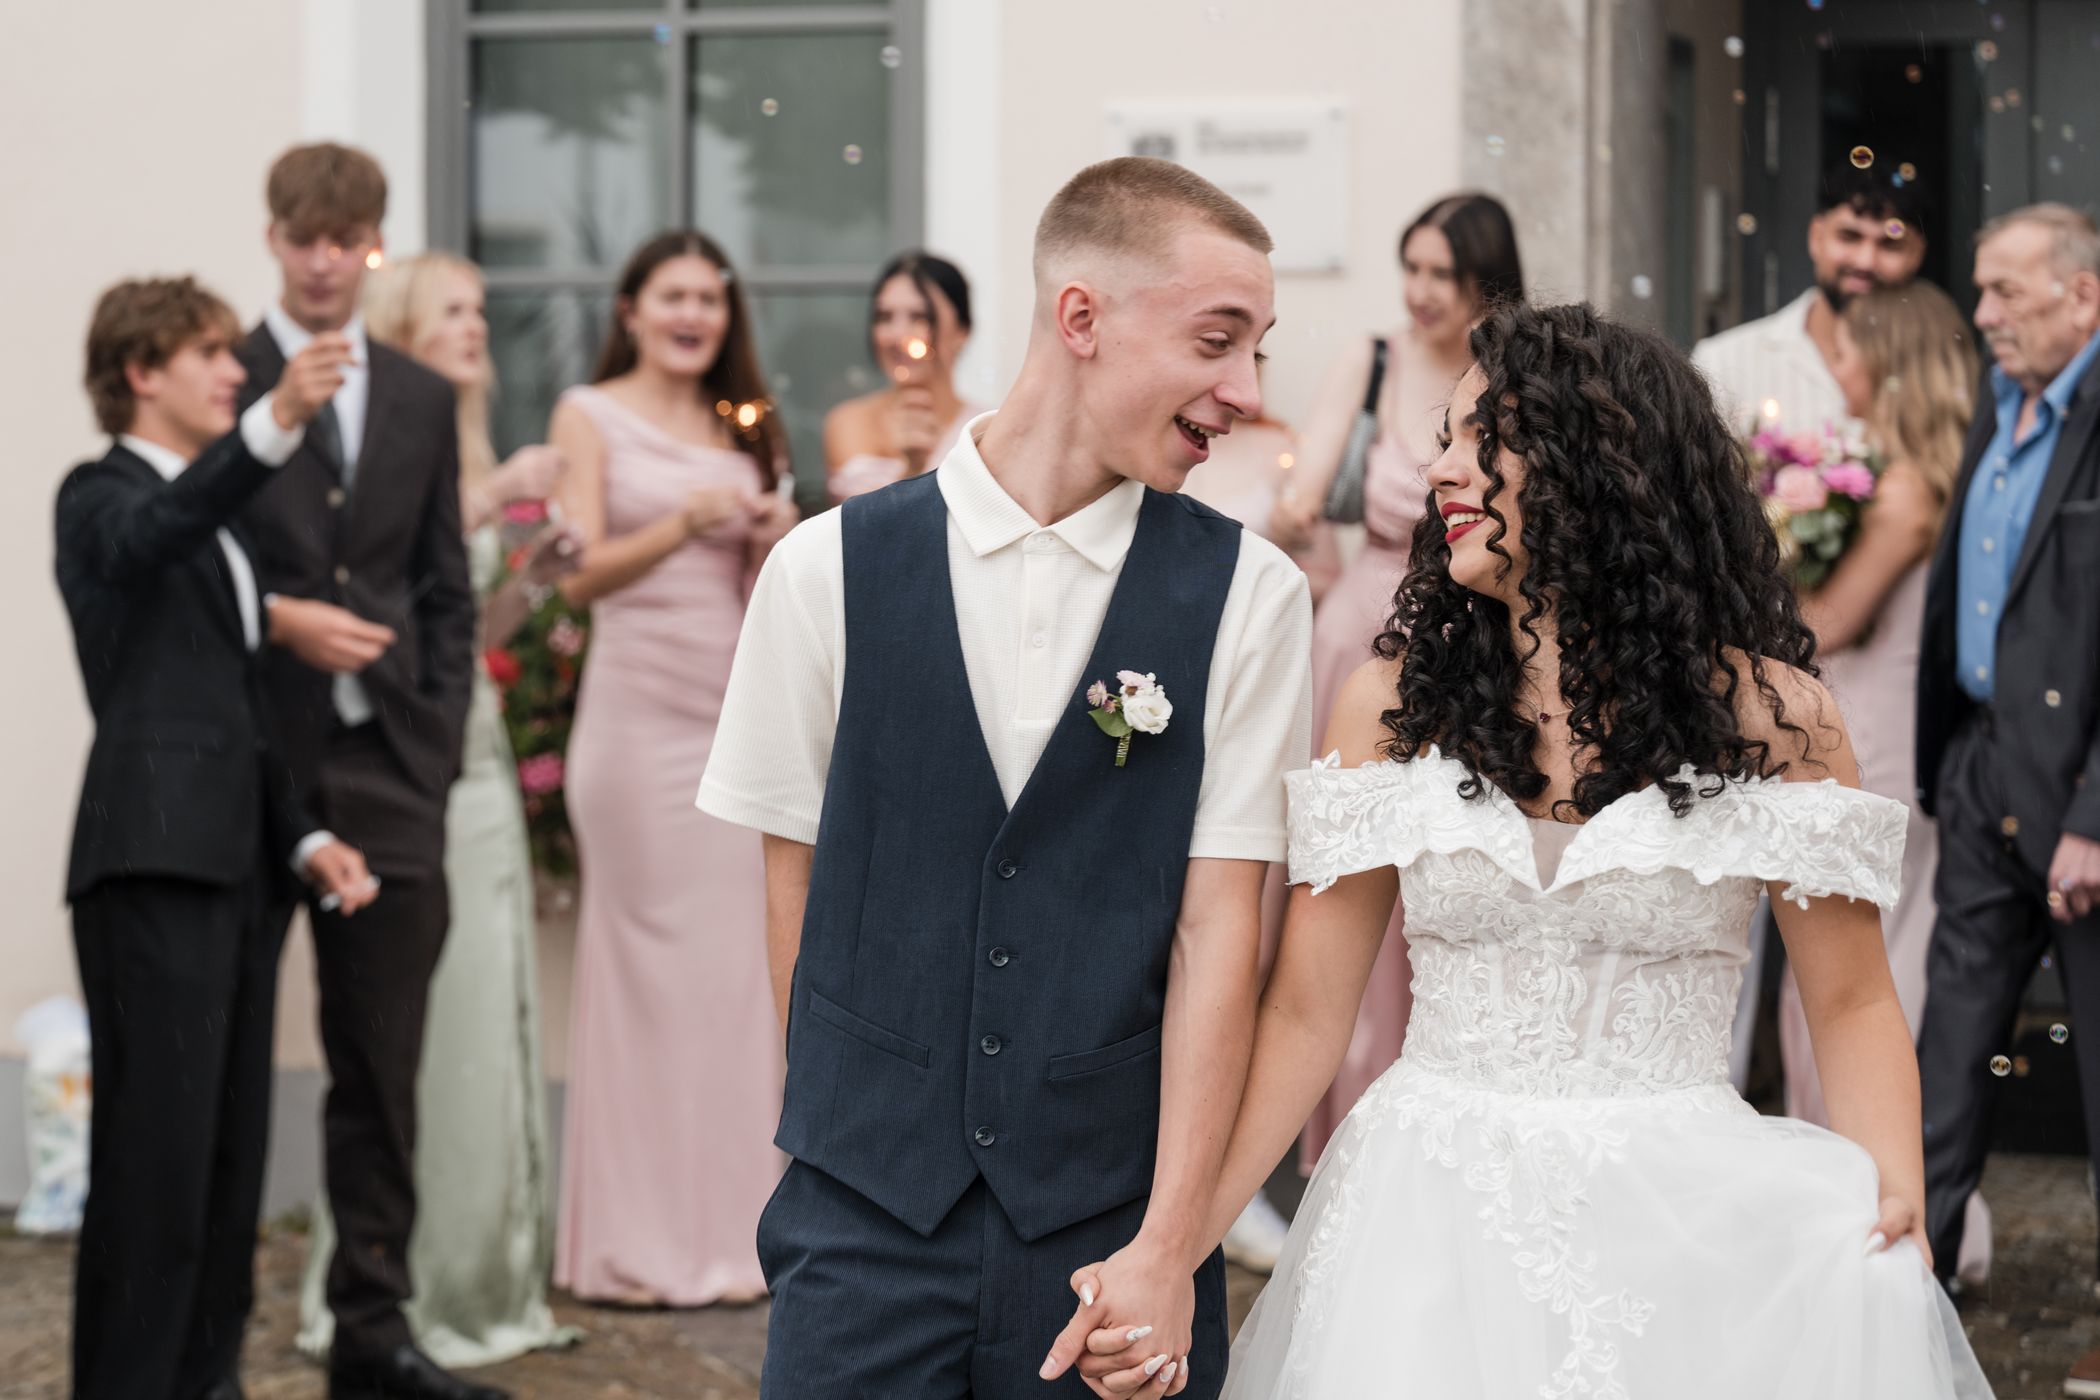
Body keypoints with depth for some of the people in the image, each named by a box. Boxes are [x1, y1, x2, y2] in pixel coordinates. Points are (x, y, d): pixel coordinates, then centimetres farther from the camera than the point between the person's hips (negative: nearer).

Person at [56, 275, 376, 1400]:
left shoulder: (216, 523, 23)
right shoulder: (105, 498, -2)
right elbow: (153, 536, -28)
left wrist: (304, 838, 14)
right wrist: (274, 425, -43)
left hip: (233, 870, 8)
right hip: (151, 863, -8)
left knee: (231, 1153, 8)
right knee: (157, 1150, -10)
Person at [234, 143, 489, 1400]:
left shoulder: (423, 399, 13)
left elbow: (448, 591, 14)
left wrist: (439, 750, 5)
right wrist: (282, 619, -16)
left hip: (388, 771, 4)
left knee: (384, 1069, 5)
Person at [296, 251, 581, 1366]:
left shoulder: (467, 456, 17)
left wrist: (531, 577, 6)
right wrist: (489, 498, -20)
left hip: (475, 754, 9)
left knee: (490, 1013, 9)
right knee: (413, 1019, -6)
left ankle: (482, 1283, 17)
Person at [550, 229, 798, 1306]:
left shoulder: (743, 427, 17)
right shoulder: (590, 416, 3)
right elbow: (581, 574, -7)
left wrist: (776, 542, -3)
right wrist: (684, 523, -22)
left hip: (740, 714, 5)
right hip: (640, 709, -5)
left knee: (738, 961, 4)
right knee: (646, 960, -5)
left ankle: (728, 1227, 11)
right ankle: (638, 1244, 0)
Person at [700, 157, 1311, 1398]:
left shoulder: (1247, 593, -2)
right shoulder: (829, 571, 0)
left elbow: (1219, 923, -6)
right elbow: (797, 879, 6)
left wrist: (1167, 1250, -11)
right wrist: (854, 1128, 7)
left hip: (1112, 1229, 0)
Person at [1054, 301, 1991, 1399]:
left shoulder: (1767, 713, -3)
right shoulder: (1393, 702, 1)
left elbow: (1853, 1003, 3)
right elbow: (1304, 1012, 0)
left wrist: (1899, 1215, -14)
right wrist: (1166, 1254, -10)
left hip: (1687, 1229, -1)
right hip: (1432, 1232, 1)